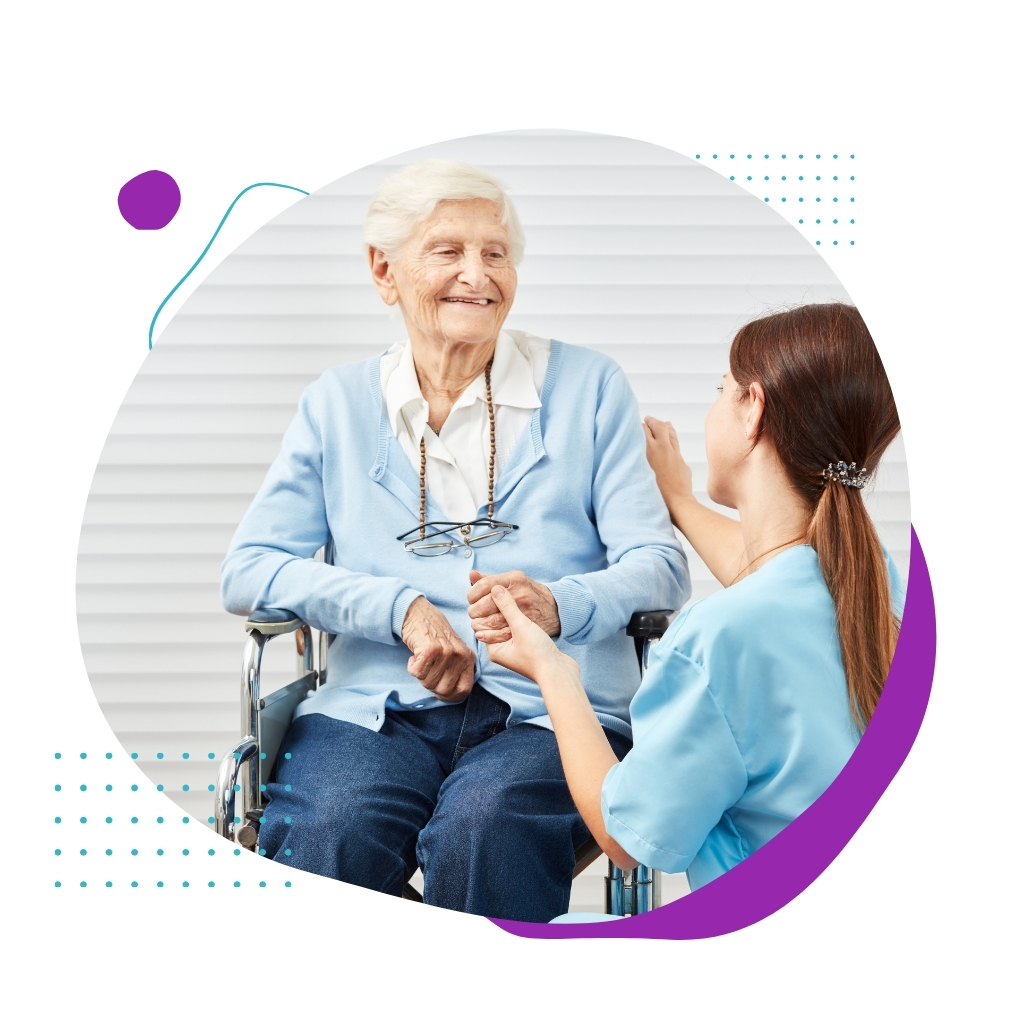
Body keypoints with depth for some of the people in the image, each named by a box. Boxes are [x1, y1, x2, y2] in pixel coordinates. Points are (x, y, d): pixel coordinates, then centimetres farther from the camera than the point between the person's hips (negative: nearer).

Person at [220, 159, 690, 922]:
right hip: (376, 706, 1)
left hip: (549, 712, -1)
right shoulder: (339, 403, 15)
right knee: (332, 827, -31)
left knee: (482, 821, -33)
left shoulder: (587, 386, 11)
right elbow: (248, 571, 6)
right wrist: (402, 608, -10)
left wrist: (558, 605, -19)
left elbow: (659, 566, 3)